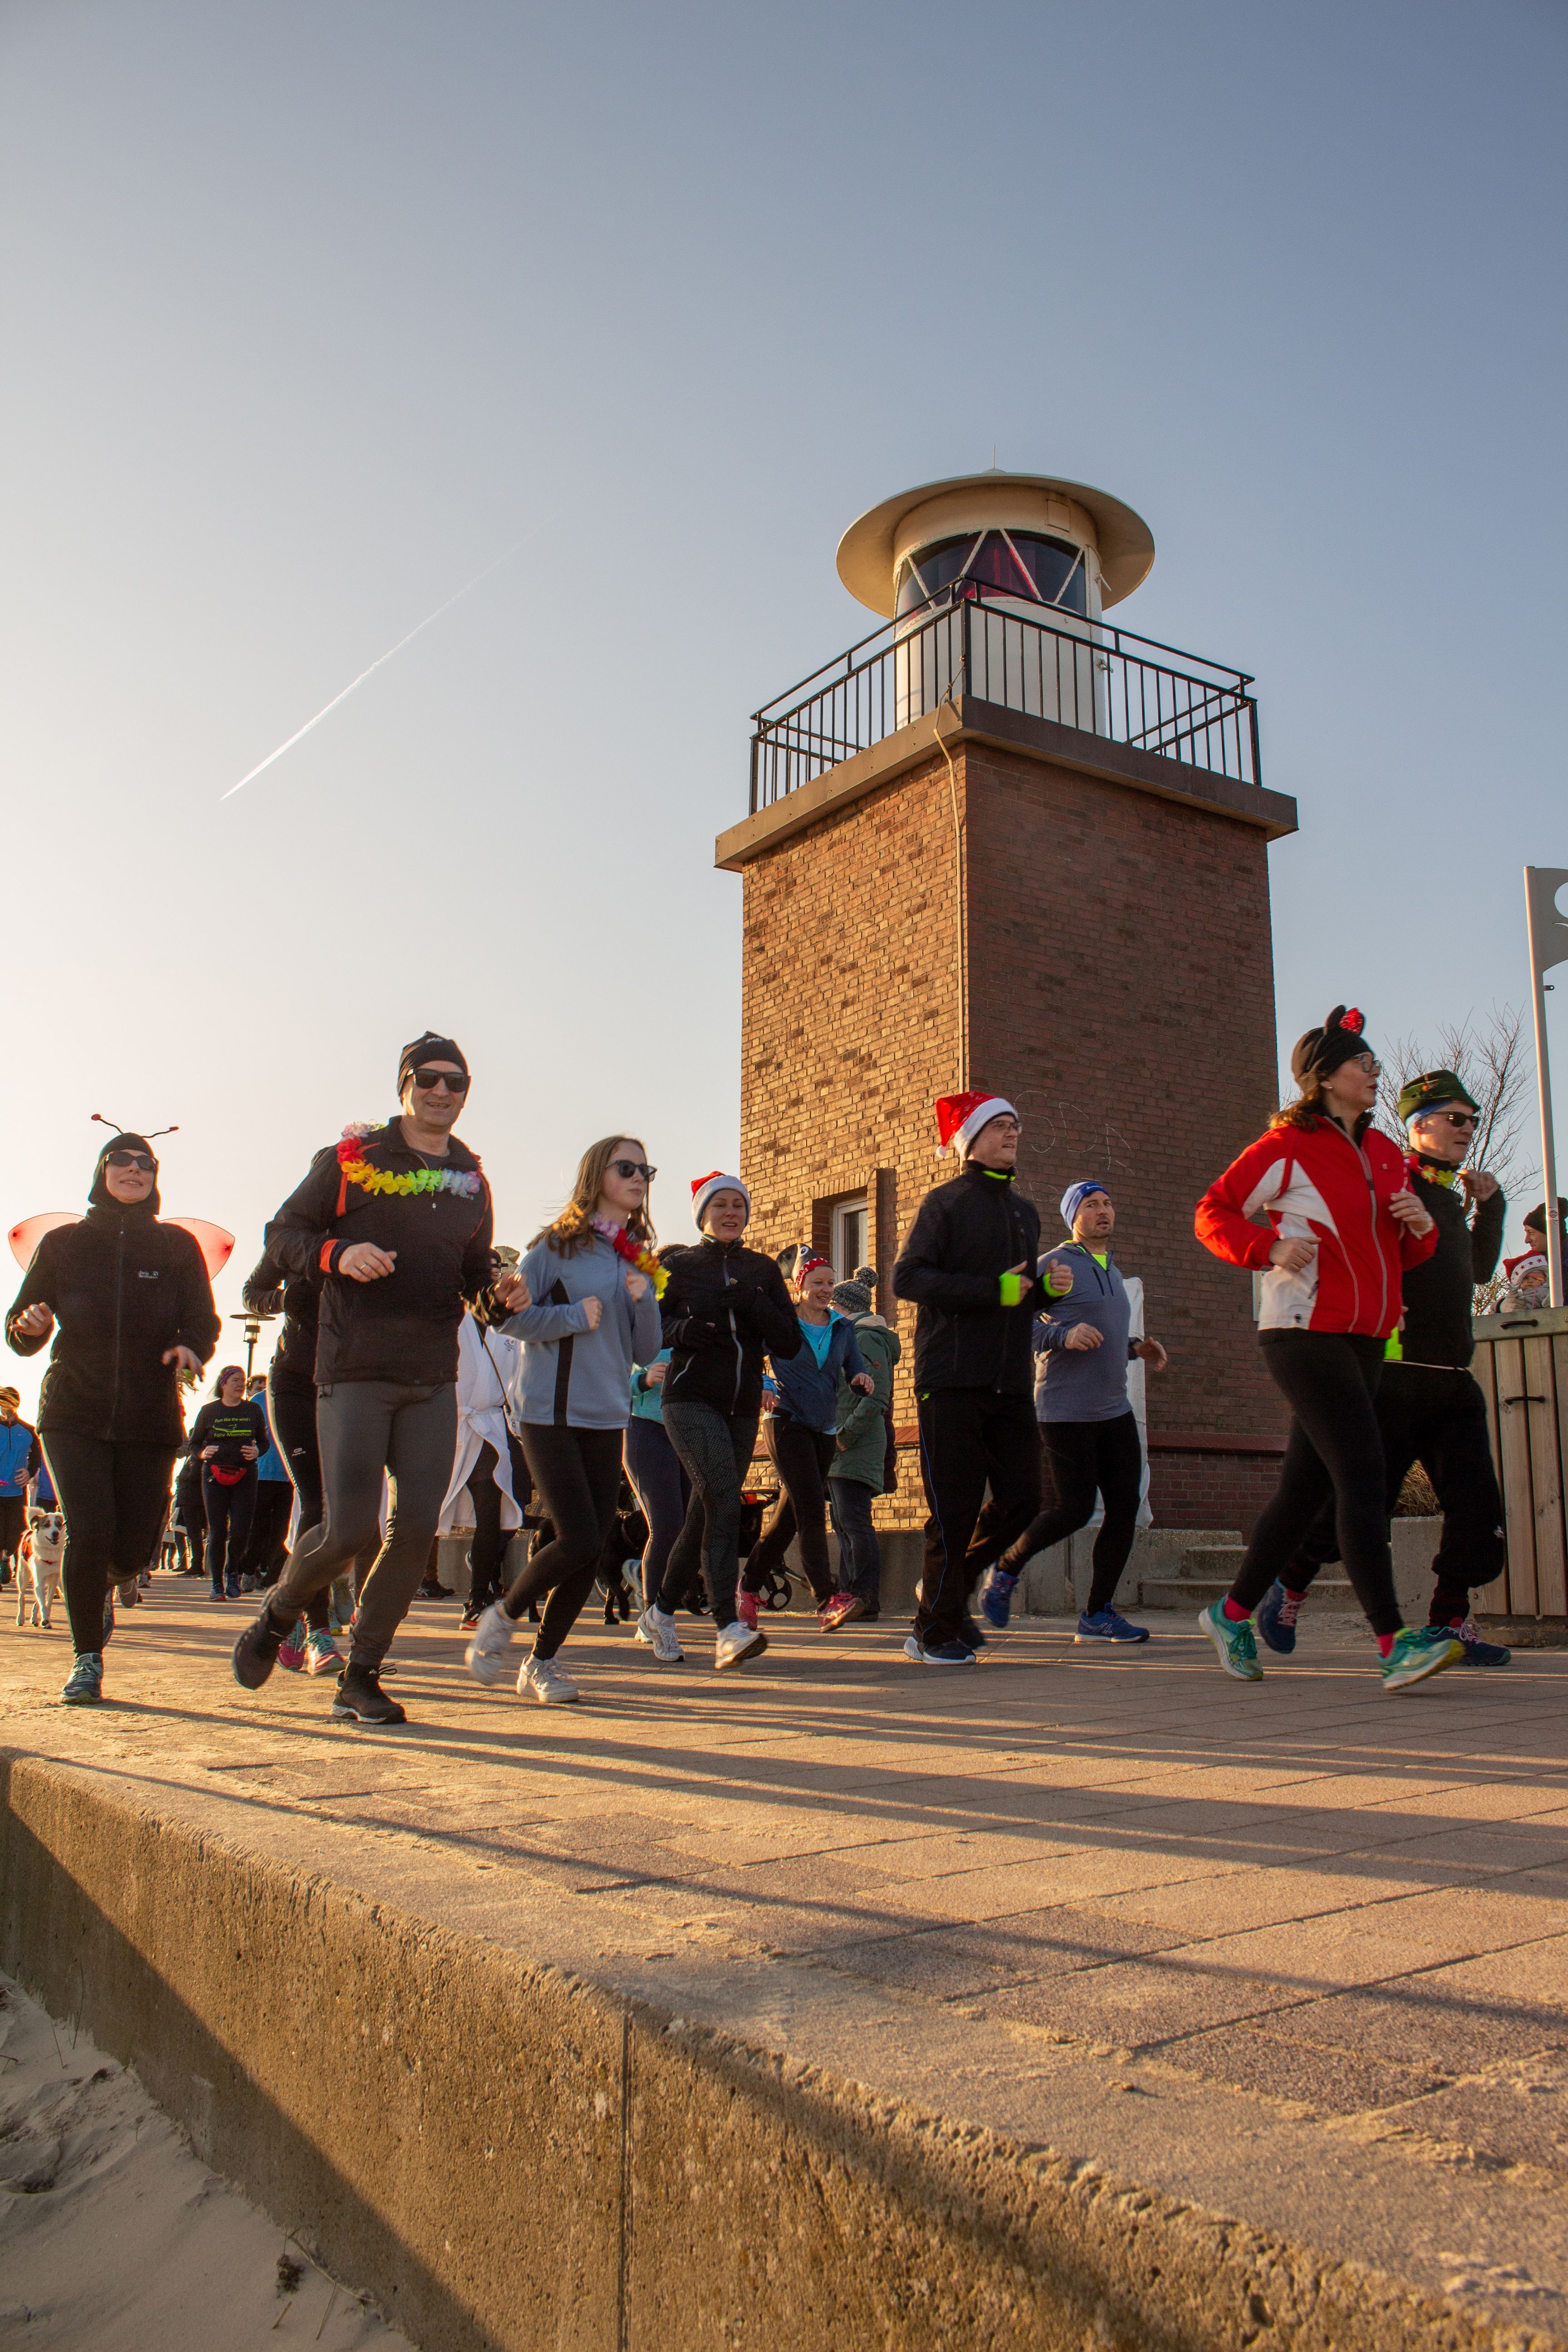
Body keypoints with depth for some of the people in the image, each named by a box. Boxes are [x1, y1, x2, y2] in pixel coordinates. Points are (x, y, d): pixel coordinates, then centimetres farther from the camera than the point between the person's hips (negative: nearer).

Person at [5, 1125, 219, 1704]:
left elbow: (203, 1320, 2)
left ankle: (102, 1582, 38)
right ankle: (87, 1659, 4)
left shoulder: (176, 1246, 6)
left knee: (135, 1544, -1)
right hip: (73, 1412, -1)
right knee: (89, 1531, -16)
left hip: (150, 1417, 1)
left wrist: (190, 1348, -21)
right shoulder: (62, 1244, 6)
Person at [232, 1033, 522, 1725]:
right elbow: (283, 1233, 2)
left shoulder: (472, 1181, 14)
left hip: (433, 1381, 4)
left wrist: (498, 1291, 1)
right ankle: (275, 1618, 22)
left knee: (415, 1530, -1)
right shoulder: (351, 1159, 1)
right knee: (350, 1527, -9)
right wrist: (337, 1254, -17)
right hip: (355, 1372, -4)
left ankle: (360, 1677, 13)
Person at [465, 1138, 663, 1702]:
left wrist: (644, 1301, -6)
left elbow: (646, 1352, 10)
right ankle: (502, 1615, 14)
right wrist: (576, 1317, -12)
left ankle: (542, 1660, 19)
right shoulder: (557, 1246, -3)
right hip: (551, 1414, -6)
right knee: (578, 1538, -12)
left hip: (607, 1417, 6)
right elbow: (510, 1316, -9)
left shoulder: (638, 1259, 12)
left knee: (595, 1545, 3)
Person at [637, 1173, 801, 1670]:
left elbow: (790, 1344, 5)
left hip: (743, 1407, 5)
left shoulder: (763, 1270, 12)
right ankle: (728, 1630, -30)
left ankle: (660, 1611, 30)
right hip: (690, 1400, -4)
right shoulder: (679, 1266, 5)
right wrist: (681, 1331, -15)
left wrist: (757, 1307, -11)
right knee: (723, 1497, -24)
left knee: (706, 1515, 10)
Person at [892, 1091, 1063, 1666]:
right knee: (955, 1510, -4)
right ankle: (935, 1632, 12)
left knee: (1022, 1499, 1)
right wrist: (993, 1291, -17)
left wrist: (1046, 1288, 8)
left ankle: (949, 1587, 25)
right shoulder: (946, 1202, 0)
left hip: (1011, 1382, 6)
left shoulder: (1025, 1212, 22)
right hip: (951, 1380, -6)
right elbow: (907, 1278, -12)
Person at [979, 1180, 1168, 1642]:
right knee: (1074, 1510, -8)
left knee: (1125, 1508, -1)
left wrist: (1137, 1348, 15)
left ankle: (1098, 1615, 8)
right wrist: (1064, 1335, -28)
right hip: (1065, 1412, -8)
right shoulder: (1056, 1264, -5)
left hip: (1115, 1410, 8)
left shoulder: (1113, 1273, 21)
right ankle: (1006, 1569, 17)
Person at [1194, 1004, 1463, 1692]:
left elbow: (1402, 1256, 24)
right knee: (1361, 1472, -17)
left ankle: (1233, 1613, 22)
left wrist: (1421, 1228, 1)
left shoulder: (1384, 1154, 18)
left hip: (1364, 1341, 8)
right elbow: (1212, 1213, -2)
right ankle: (1394, 1643, -18)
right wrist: (1270, 1246, -18)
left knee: (1307, 1483, 10)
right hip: (1304, 1332, -8)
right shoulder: (1287, 1146, -4)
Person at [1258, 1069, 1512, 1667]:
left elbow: (1479, 1270, 33)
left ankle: (1452, 1623, 9)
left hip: (1454, 1380, 8)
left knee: (1476, 1505, 0)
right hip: (1398, 1376, -8)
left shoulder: (1450, 1197, 21)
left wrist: (1489, 1205, 23)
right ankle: (1288, 1589, 16)